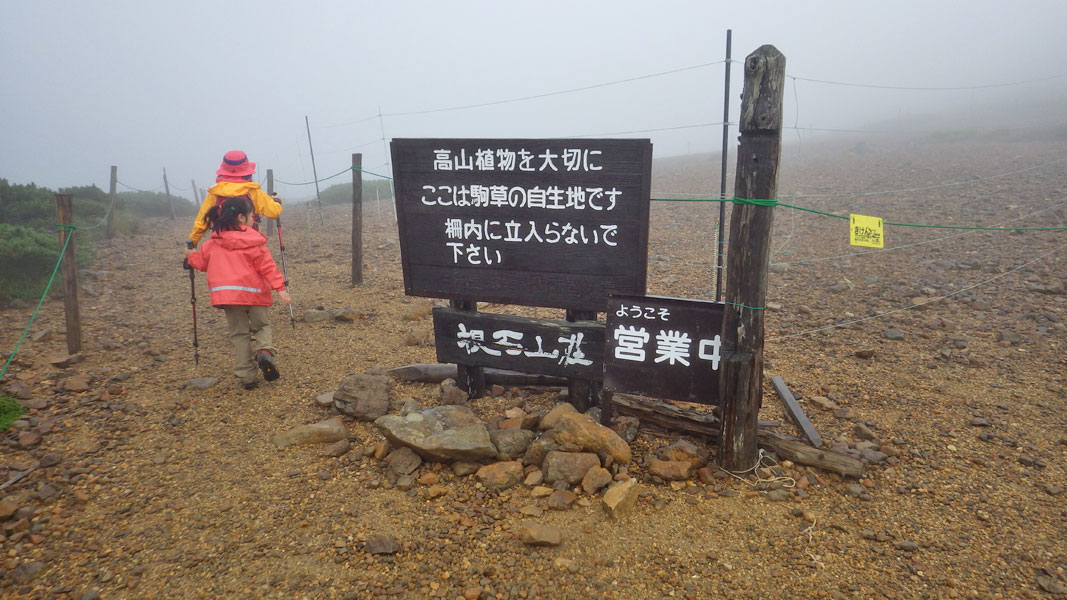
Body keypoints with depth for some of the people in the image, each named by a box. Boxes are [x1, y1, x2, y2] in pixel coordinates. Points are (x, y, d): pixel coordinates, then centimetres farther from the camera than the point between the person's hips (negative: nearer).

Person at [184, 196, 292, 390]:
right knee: (262, 325, 17)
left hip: (226, 294, 3)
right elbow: (267, 266, -9)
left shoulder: (213, 243, 9)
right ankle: (264, 351, -15)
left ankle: (247, 376, 7)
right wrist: (280, 288, -11)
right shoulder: (253, 241, -3)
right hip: (253, 293, -3)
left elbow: (201, 261, 20)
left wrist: (191, 256, 42)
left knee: (239, 333, 11)